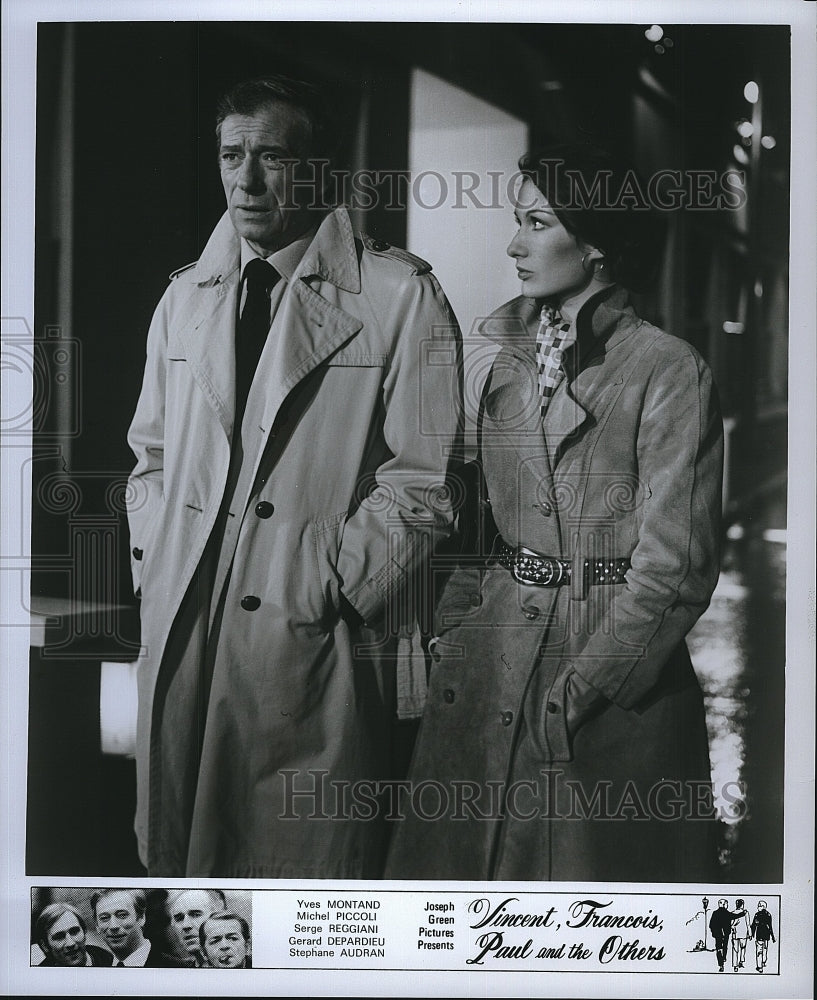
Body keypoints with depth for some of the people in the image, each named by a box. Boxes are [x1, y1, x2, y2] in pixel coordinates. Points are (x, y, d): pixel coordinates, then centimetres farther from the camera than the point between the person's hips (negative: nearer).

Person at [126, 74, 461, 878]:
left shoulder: (400, 294, -3)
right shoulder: (184, 297, 15)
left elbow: (423, 481, -6)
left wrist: (332, 589, -11)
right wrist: (153, 567, 7)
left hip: (316, 647, -5)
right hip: (180, 633, 5)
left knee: (310, 865, 3)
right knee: (173, 854, 13)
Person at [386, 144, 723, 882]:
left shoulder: (668, 371, -8)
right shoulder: (506, 360, 9)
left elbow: (676, 565, -11)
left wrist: (579, 689, -13)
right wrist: (455, 631, 3)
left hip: (619, 692, -5)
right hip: (489, 673, 5)